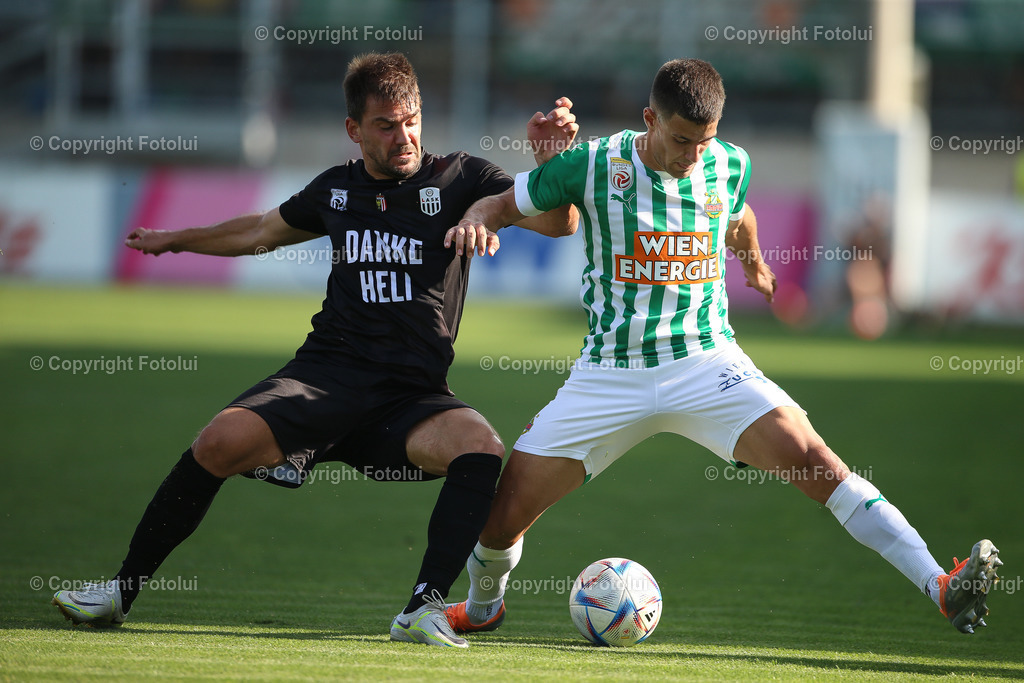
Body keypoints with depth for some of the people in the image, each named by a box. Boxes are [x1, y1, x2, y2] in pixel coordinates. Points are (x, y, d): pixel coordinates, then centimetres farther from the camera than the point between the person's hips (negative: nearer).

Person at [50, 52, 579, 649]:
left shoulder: (460, 179, 5)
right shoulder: (338, 188, 15)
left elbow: (558, 222, -6)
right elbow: (265, 231, 36)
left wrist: (551, 157, -25)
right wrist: (178, 239, 44)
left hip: (412, 395, -2)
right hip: (328, 374, 2)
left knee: (482, 448, -34)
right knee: (222, 440, -23)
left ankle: (424, 609, -32)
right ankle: (123, 590, -10)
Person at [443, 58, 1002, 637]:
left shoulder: (731, 166, 2)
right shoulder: (593, 165, -6)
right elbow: (503, 204, 6)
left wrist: (754, 263, 46)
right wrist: (475, 222, -18)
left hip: (705, 360, 1)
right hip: (610, 371, 0)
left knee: (810, 458, -22)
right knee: (503, 513, -6)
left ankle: (941, 588, -27)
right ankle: (482, 607, 30)